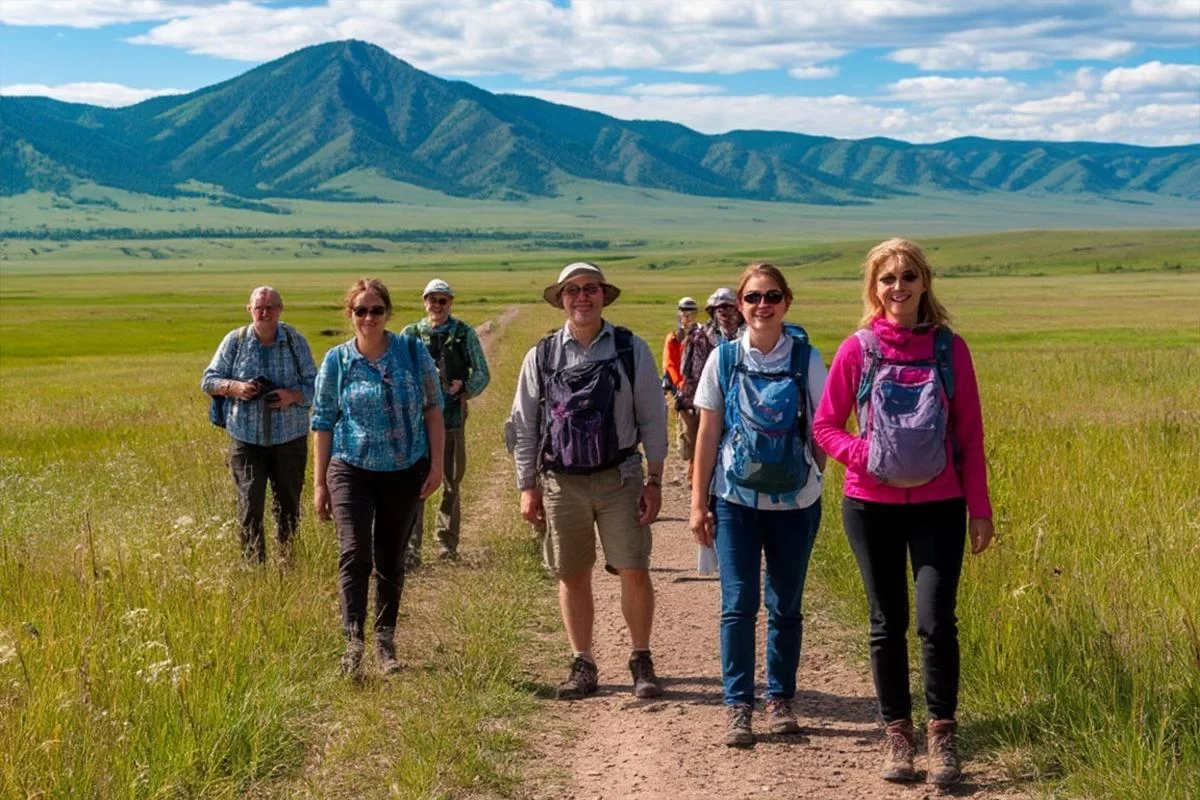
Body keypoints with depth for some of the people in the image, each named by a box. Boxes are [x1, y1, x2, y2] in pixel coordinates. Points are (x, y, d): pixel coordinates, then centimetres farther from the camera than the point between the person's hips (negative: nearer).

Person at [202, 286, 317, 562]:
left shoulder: (295, 341, 0)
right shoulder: (235, 340, 0)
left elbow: (314, 385, 2)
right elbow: (208, 381, 4)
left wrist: (292, 396, -18)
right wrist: (235, 387, -15)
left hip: (289, 439, 1)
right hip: (246, 439, -1)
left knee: (288, 506, 10)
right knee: (250, 508, -6)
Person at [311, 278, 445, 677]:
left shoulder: (413, 351, -1)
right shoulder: (336, 361, -1)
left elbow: (432, 408, 3)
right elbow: (323, 423, 3)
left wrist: (437, 464, -2)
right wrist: (319, 483, 2)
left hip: (405, 471, 1)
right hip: (352, 470, -1)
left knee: (391, 560, 10)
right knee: (354, 552, -17)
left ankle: (385, 641, 23)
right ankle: (353, 641, -17)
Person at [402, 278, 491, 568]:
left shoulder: (465, 334, 7)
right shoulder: (411, 334, 7)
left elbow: (482, 373, 7)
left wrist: (464, 388, -12)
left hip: (453, 418, 1)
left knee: (451, 484, 10)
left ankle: (447, 544, 23)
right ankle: (411, 547, -7)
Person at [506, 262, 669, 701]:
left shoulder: (632, 350, 0)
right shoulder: (541, 357, 3)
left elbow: (652, 419, 3)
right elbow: (523, 427, 7)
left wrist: (654, 481, -1)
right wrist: (527, 488, 4)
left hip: (619, 478, -1)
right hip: (561, 482, 1)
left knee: (634, 572, -5)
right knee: (572, 577, 8)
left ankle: (641, 660, 12)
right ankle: (582, 665, 21)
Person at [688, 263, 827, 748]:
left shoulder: (806, 359, -2)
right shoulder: (724, 359, 0)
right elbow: (708, 434, 3)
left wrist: (818, 479, -2)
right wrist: (698, 502, 2)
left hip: (794, 502, 0)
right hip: (736, 500, 0)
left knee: (785, 606, 9)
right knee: (738, 604, -3)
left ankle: (781, 699, 23)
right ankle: (738, 706, 5)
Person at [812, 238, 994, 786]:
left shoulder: (949, 348, 0)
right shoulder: (857, 349, -2)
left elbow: (969, 434, 3)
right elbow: (825, 425, 4)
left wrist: (979, 508, 1)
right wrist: (864, 455, -14)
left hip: (938, 506, 0)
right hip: (872, 505, 0)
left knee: (936, 621, -9)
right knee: (887, 624, 8)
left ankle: (943, 735, 7)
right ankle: (897, 735, 20)